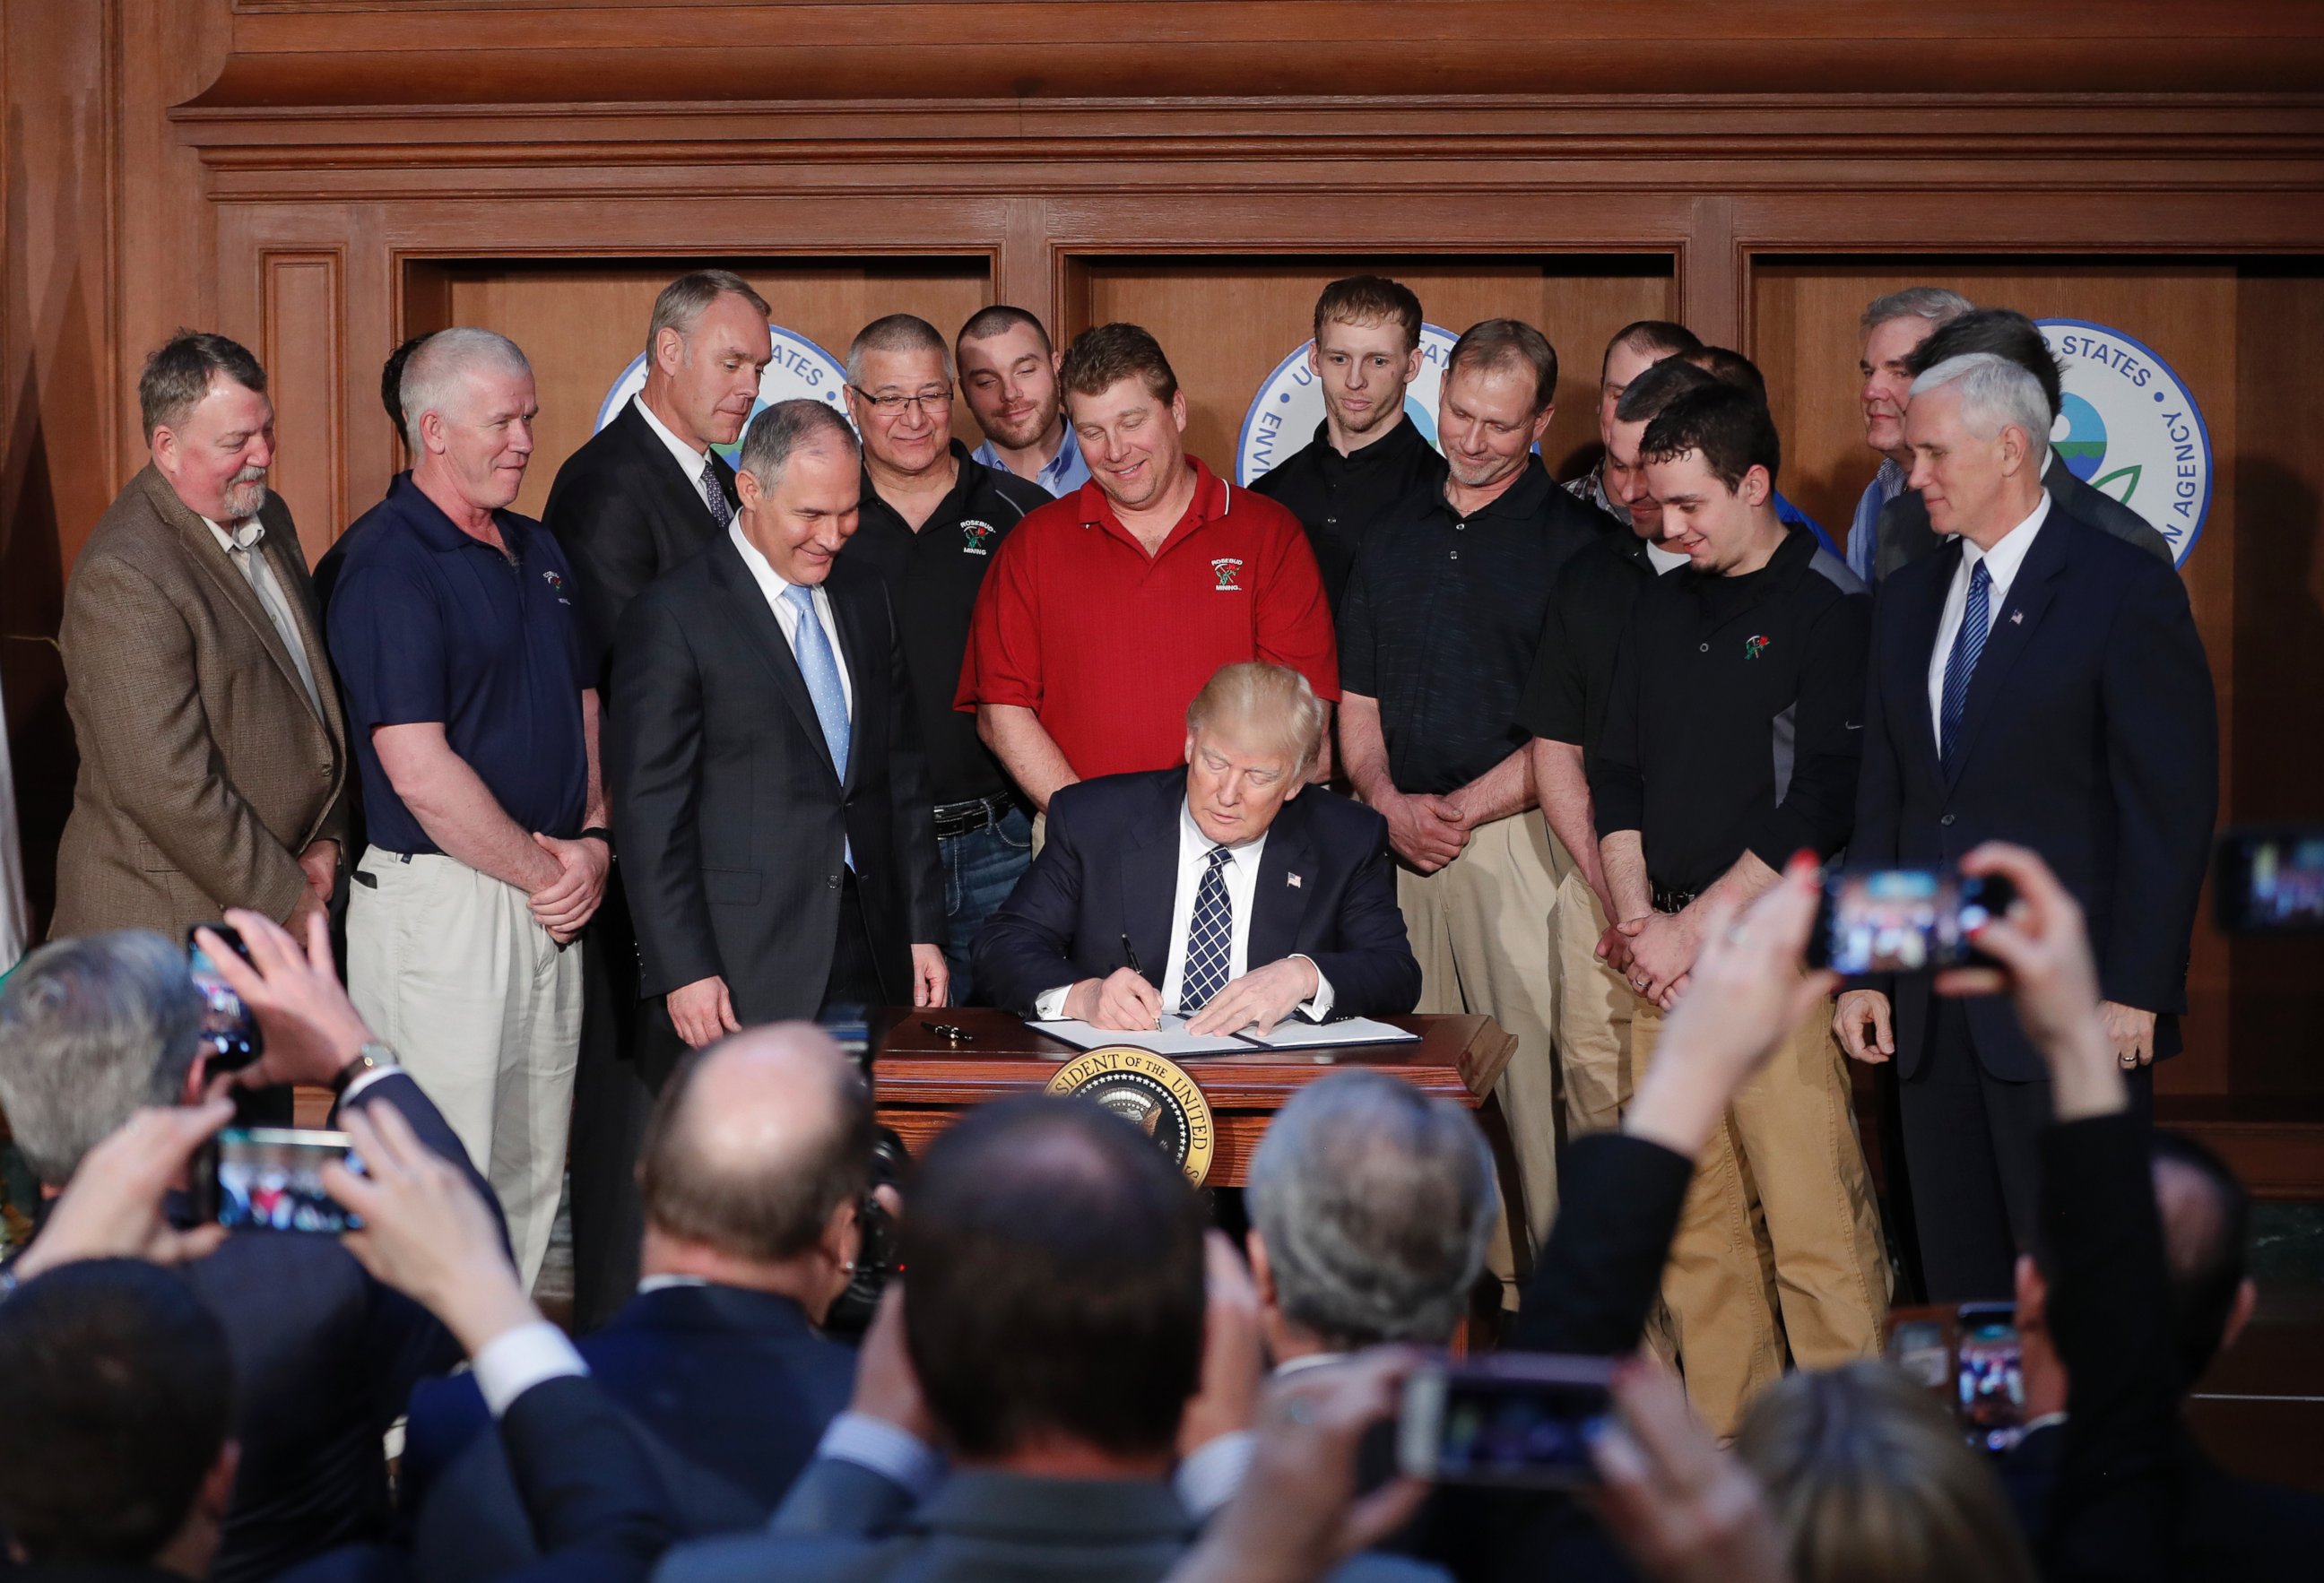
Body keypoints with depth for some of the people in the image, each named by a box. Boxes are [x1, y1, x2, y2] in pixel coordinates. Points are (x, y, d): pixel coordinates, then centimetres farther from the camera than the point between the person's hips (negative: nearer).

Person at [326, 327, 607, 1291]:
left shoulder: (539, 551, 13)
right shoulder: (388, 568, -14)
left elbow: (585, 707, 17)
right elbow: (419, 772, -20)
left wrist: (592, 841, -1)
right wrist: (543, 870, -11)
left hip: (547, 901, 8)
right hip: (439, 903, -8)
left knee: (532, 1172, 14)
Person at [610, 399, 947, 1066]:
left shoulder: (864, 598, 14)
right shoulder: (673, 616, -7)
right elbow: (650, 811, -9)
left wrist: (923, 929, 13)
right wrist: (683, 971, -14)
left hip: (871, 954, 6)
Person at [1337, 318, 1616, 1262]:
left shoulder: (1577, 542, -1)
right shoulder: (1393, 541, 16)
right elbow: (1357, 705, 16)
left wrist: (1459, 810, -10)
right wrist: (1390, 803, -2)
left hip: (1519, 836, -5)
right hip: (1398, 836, 5)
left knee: (1542, 1067, -8)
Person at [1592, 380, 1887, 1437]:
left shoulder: (1831, 610, -5)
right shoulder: (1663, 608, 16)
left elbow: (1822, 809, -10)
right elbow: (1617, 769, 18)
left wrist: (1690, 930, -10)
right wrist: (1636, 916, 2)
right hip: (1663, 951, 6)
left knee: (1813, 1218, -9)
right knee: (1692, 1212, 7)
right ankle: (1723, 1439, 14)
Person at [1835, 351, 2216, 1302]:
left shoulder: (2124, 590, -5)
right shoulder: (1910, 599, 14)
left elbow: (2171, 809, -8)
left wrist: (2135, 990, -13)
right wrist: (1864, 970, 7)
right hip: (1931, 1010, 6)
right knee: (1958, 1274, 9)